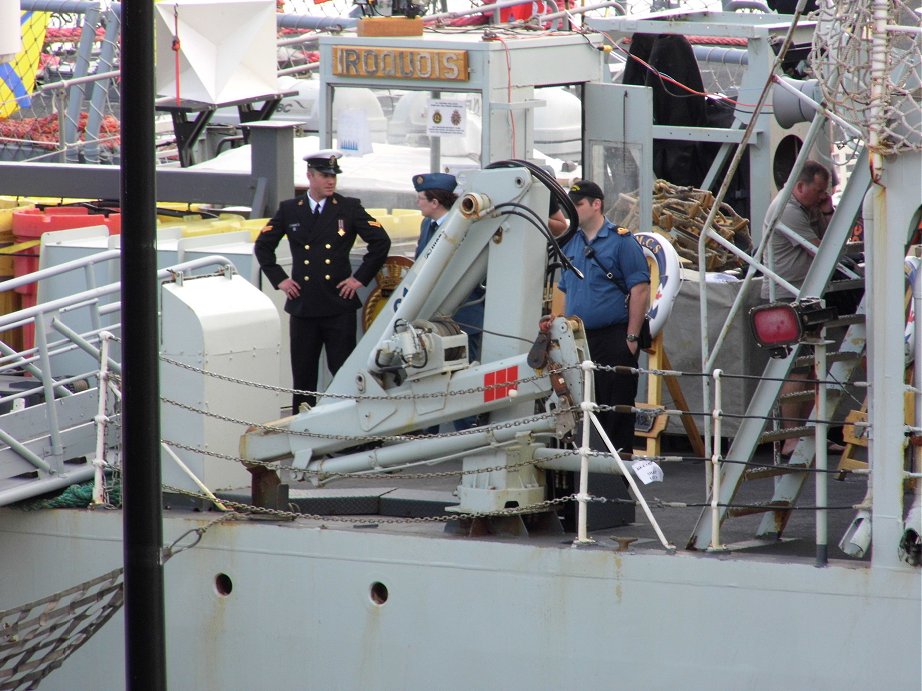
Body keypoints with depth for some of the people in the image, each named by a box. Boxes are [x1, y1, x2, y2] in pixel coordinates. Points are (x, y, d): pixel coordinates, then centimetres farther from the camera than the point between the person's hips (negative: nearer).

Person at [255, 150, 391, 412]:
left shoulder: (349, 208, 3)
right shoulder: (289, 210, 8)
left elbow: (381, 241, 3)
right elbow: (263, 245, 16)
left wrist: (360, 278, -1)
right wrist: (278, 279, 7)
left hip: (339, 305, -2)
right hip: (303, 306, 2)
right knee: (303, 373, 6)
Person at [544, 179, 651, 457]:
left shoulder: (621, 240, -5)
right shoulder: (570, 244, 15)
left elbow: (640, 289, -10)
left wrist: (632, 337, -14)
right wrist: (557, 320, 7)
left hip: (614, 338, -7)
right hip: (578, 338, 7)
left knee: (617, 403, -5)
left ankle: (621, 453, -2)